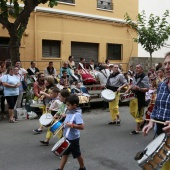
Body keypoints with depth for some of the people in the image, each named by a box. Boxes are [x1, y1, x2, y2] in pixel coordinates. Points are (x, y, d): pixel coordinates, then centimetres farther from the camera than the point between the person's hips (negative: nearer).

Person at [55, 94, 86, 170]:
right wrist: (64, 123, 4)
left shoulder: (77, 114, -24)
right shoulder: (69, 112, 2)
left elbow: (82, 127, -31)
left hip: (73, 138, -8)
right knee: (64, 153, 13)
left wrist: (72, 125, -35)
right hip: (67, 137, 8)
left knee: (77, 154, 12)